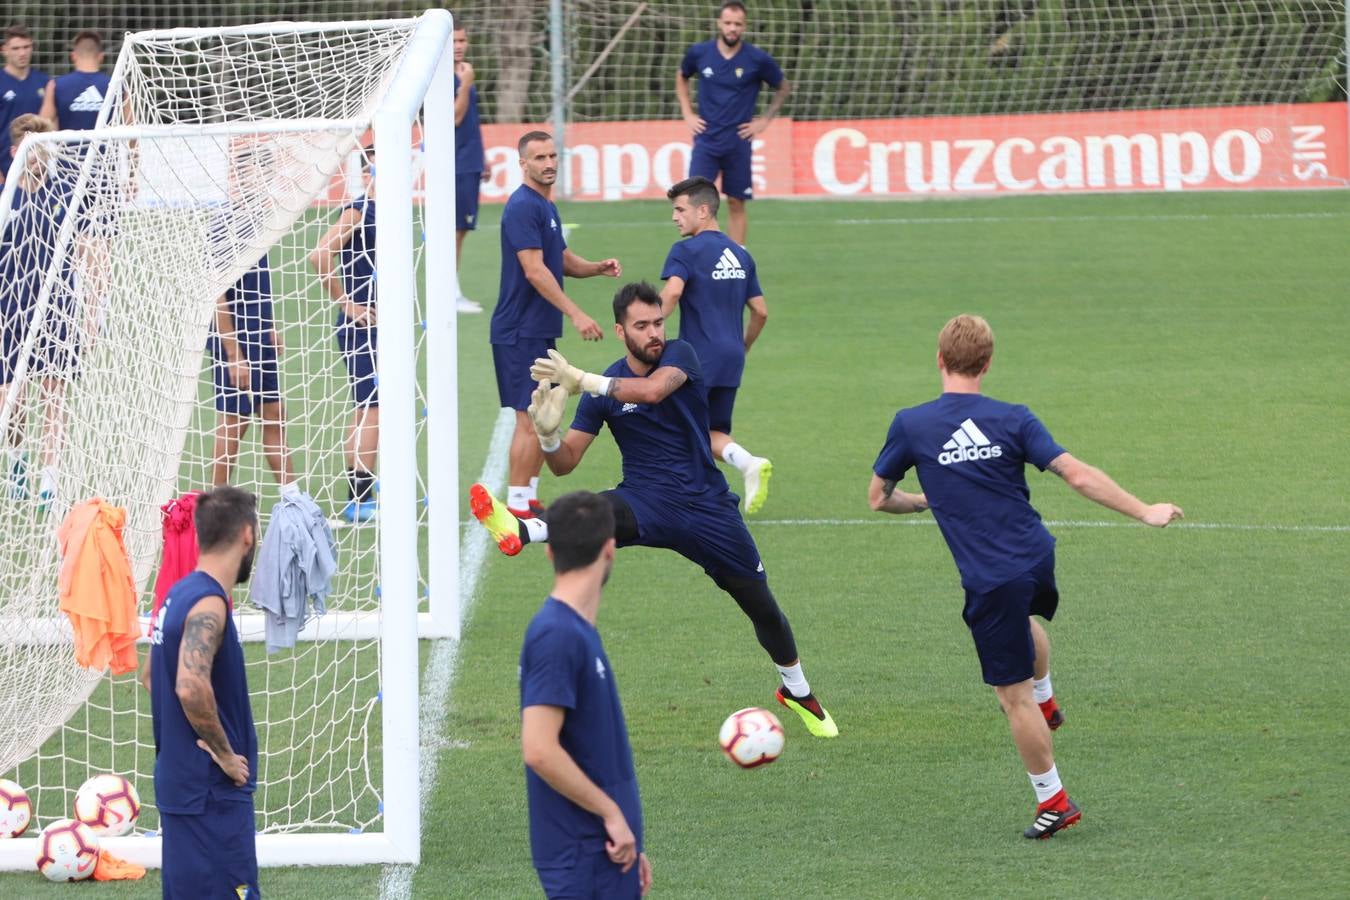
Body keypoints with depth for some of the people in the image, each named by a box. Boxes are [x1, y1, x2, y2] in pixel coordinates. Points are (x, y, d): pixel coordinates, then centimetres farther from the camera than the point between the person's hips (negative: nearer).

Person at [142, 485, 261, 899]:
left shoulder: (180, 594, 11)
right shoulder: (208, 604, -19)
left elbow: (150, 676, 24)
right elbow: (191, 687, -33)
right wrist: (224, 753, -20)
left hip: (180, 781, 10)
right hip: (211, 790, -10)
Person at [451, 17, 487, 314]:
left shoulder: (464, 74, 14)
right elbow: (454, 117, -18)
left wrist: (482, 158, 22)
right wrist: (465, 85, -28)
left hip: (469, 163, 9)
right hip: (453, 164, -9)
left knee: (460, 230, 10)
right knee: (452, 229, -6)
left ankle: (453, 293, 13)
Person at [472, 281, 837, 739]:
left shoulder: (680, 355, -7)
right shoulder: (607, 387, -1)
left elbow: (653, 390, -31)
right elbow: (565, 462, -1)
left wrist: (581, 380, -36)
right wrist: (548, 433, -24)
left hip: (707, 506, 0)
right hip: (648, 502, 0)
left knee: (762, 605, 6)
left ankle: (798, 691, 30)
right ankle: (519, 532, -66)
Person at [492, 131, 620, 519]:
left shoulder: (546, 206, 16)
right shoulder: (523, 207, -15)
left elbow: (562, 260, 25)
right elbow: (534, 271, -22)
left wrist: (599, 267, 4)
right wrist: (576, 314, -25)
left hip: (540, 331, 10)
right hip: (520, 333, -10)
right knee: (529, 419, -9)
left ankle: (529, 498, 19)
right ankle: (517, 506, -6)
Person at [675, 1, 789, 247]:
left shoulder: (758, 59, -6)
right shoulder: (699, 53, -2)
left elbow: (784, 88, 10)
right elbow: (681, 78, 20)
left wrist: (765, 120, 3)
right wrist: (687, 113, 10)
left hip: (738, 142, 0)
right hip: (706, 140, 0)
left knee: (736, 204, 5)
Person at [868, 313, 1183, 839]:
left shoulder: (911, 426, -6)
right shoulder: (1012, 420, -4)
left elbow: (879, 497, 6)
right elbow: (1077, 475, -10)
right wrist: (1143, 512, -2)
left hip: (990, 580, -4)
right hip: (1038, 558, 4)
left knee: (1013, 696, 7)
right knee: (1024, 616, 40)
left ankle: (1053, 801, 13)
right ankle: (1046, 704, 53)